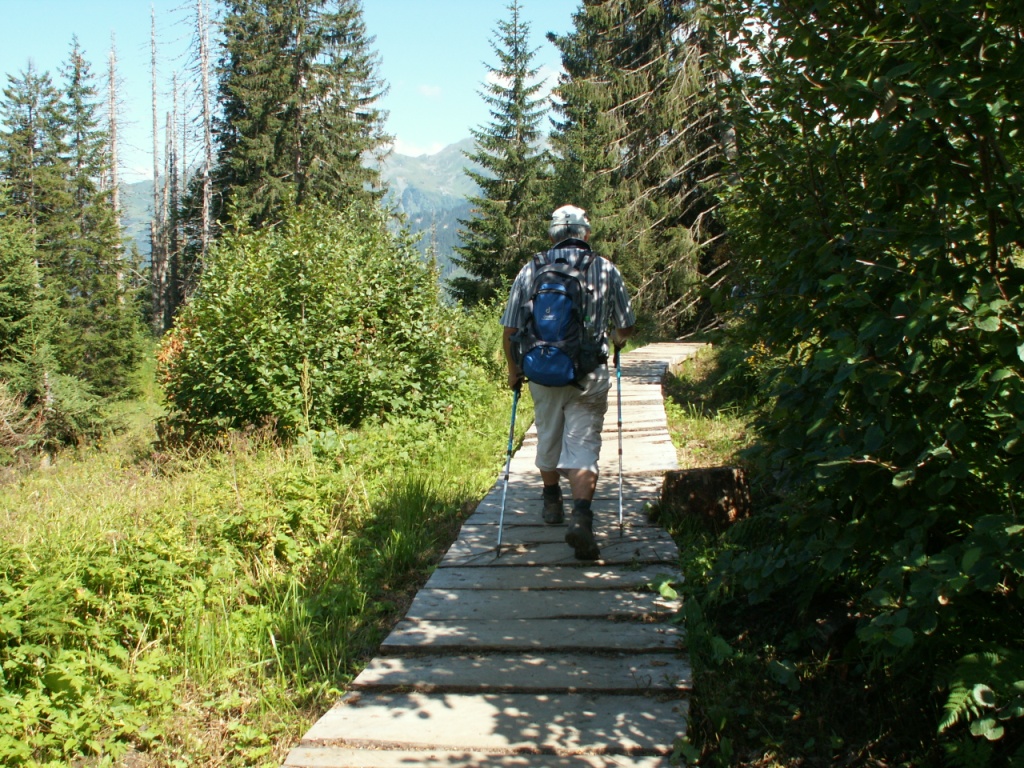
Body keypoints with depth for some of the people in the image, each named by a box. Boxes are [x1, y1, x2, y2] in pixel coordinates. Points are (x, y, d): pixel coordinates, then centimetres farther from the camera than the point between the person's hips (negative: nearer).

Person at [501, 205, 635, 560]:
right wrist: (616, 340, 31)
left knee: (548, 437, 21)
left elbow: (510, 328, 1)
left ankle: (552, 502, 39)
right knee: (583, 446, 0)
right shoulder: (606, 270, 0)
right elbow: (626, 326, 8)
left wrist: (513, 369, 16)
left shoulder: (531, 270, 2)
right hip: (589, 375, -2)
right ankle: (581, 515, -18)